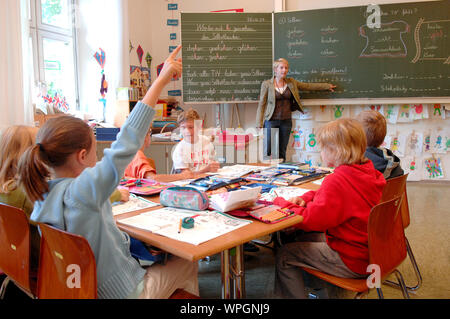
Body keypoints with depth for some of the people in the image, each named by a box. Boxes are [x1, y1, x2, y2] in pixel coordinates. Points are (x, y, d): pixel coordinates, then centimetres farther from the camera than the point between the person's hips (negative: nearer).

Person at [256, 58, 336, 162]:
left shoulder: (291, 82, 9)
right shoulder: (267, 84, -2)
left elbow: (308, 86, 20)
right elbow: (261, 104, -3)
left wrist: (327, 86, 22)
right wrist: (259, 124, -8)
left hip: (286, 121, 4)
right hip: (271, 121, -4)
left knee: (282, 152, 7)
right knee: (268, 151, -6)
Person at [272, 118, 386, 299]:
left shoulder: (337, 180, -27)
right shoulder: (368, 172, 3)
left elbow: (311, 220, -24)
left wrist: (282, 203, -9)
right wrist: (305, 198, 3)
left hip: (352, 263, -10)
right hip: (367, 249, 10)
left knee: (284, 256, -3)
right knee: (306, 237, 24)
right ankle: (317, 283, 35)